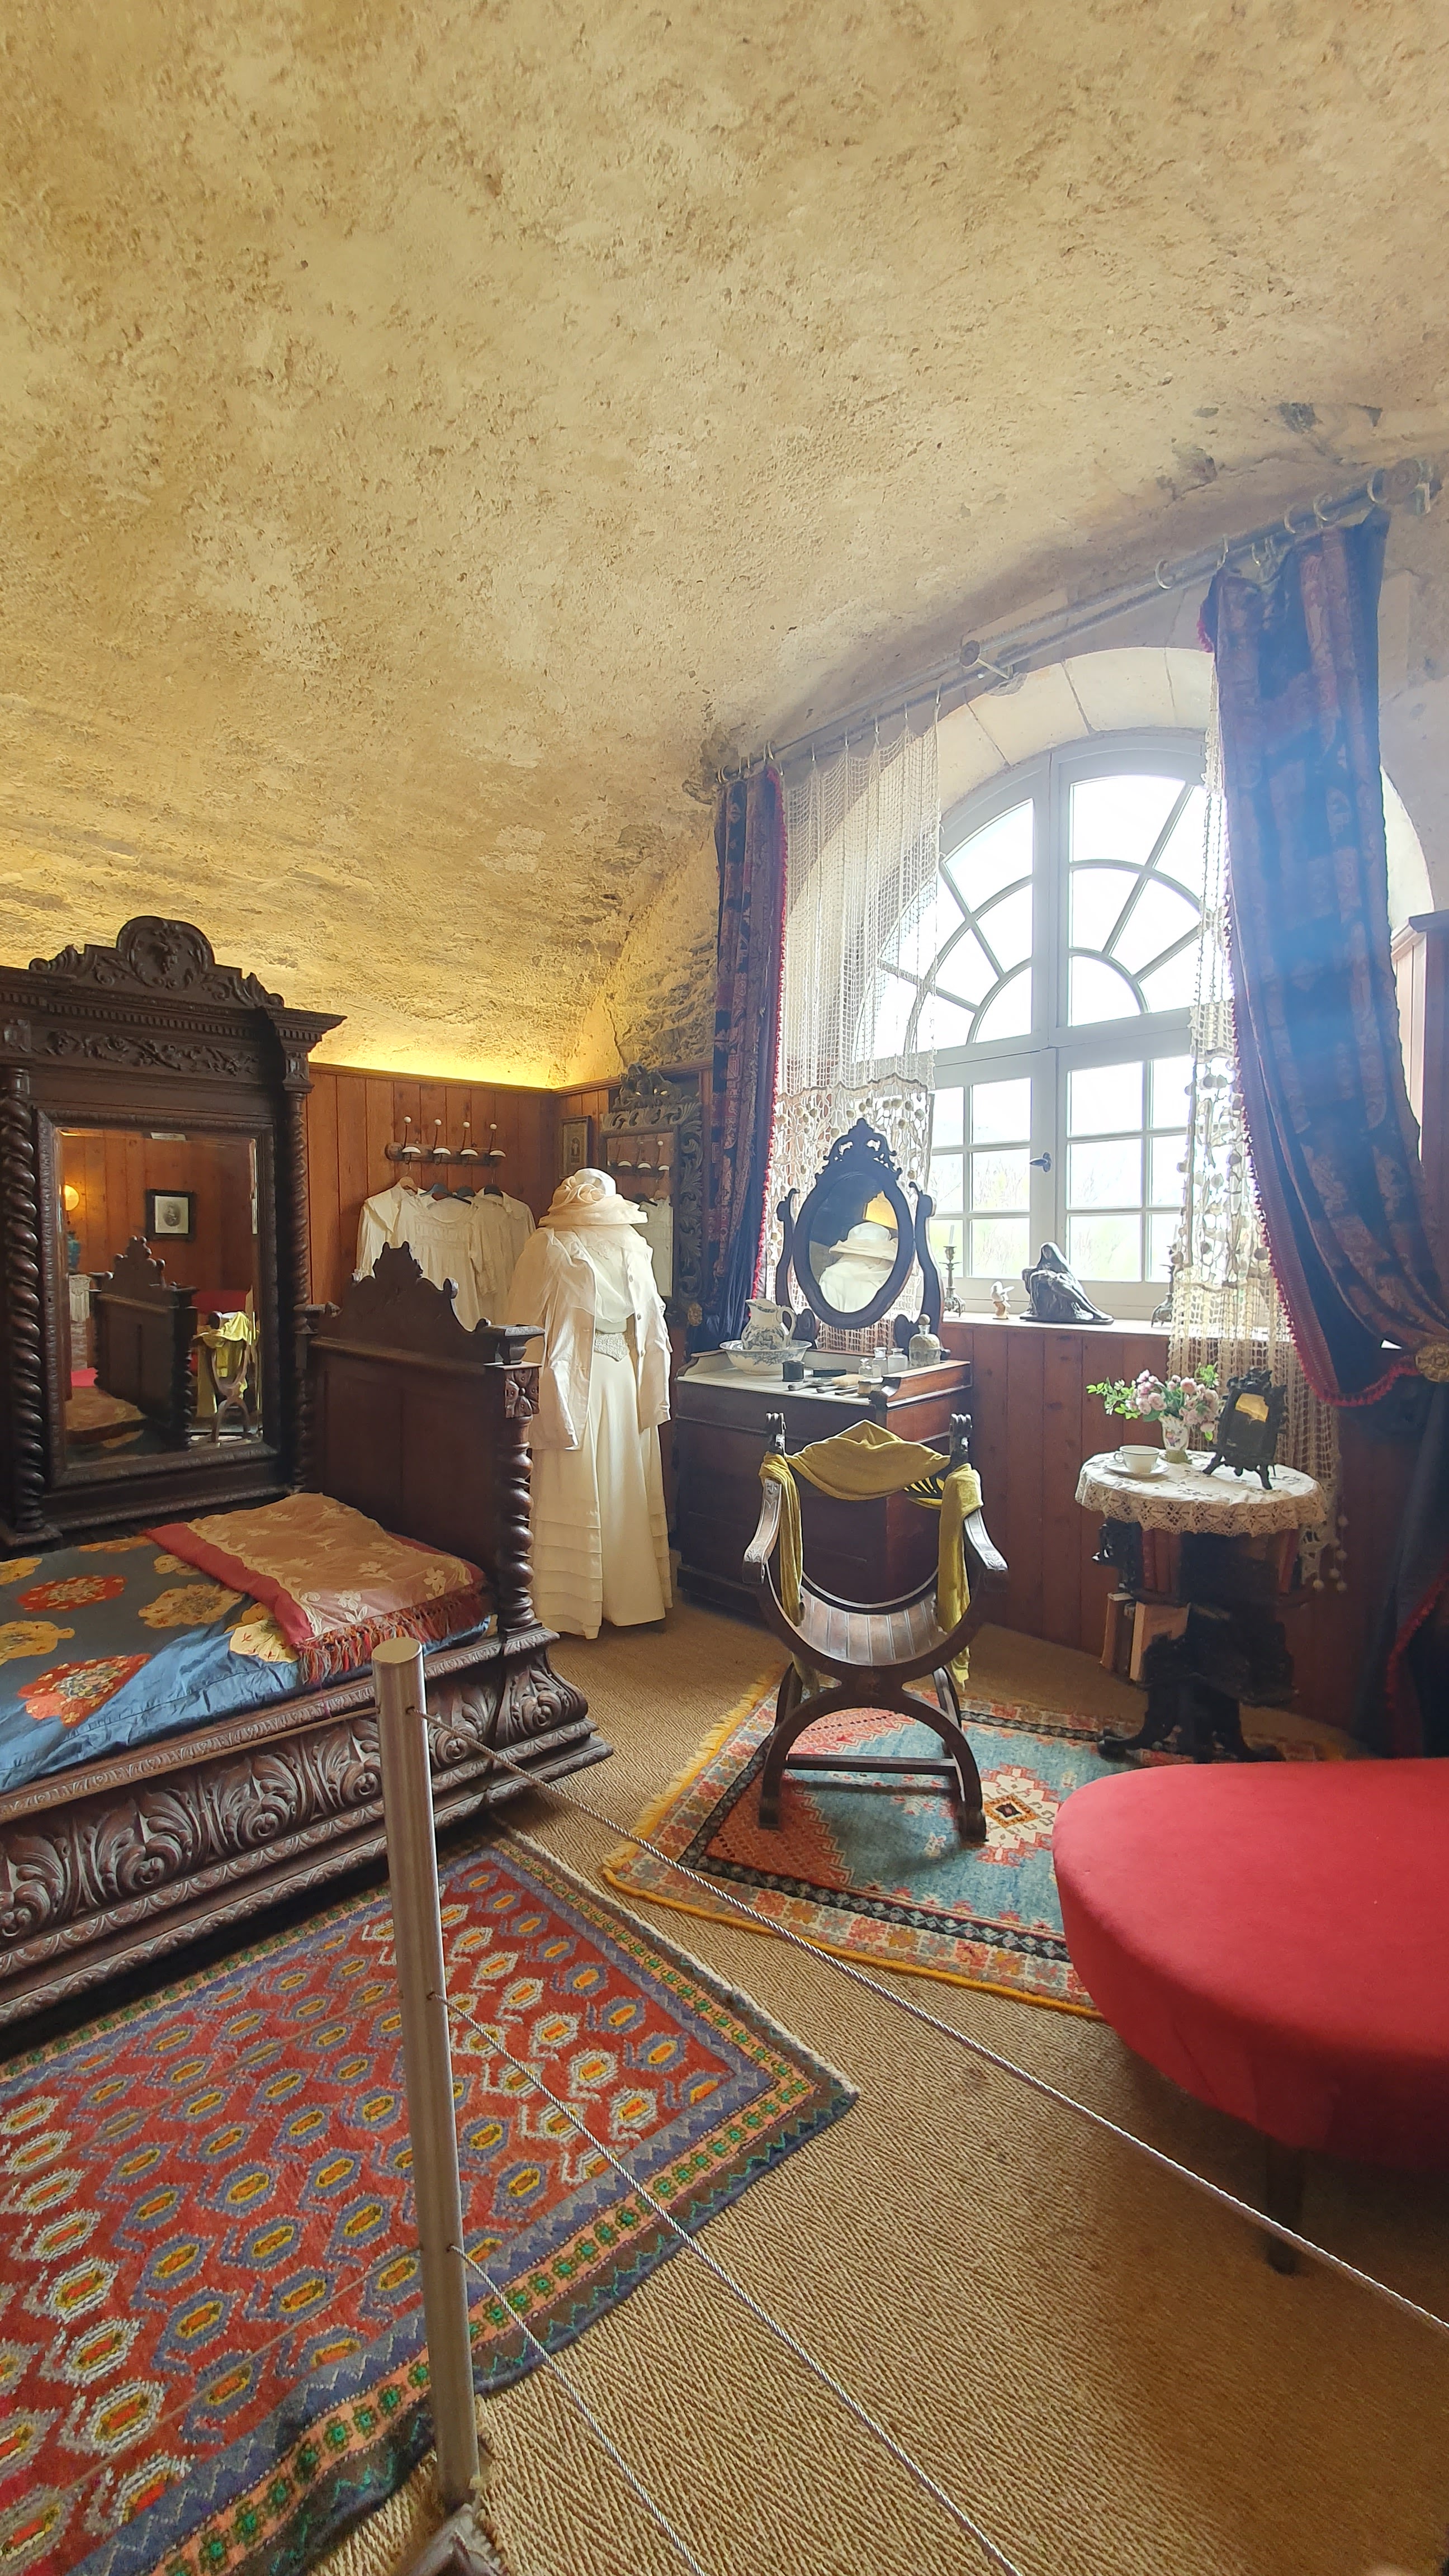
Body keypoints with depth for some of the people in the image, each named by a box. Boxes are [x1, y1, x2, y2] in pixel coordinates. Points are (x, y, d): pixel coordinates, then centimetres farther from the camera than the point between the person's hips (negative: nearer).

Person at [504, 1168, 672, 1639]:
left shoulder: (546, 1246, -8)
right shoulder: (634, 1247, 3)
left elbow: (525, 1330, -8)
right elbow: (652, 1330, 5)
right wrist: (649, 1401, 13)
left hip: (569, 1385, -4)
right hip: (624, 1385, 4)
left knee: (570, 1500, 5)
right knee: (624, 1491, 13)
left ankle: (571, 1608, 14)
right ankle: (631, 1600, 25)